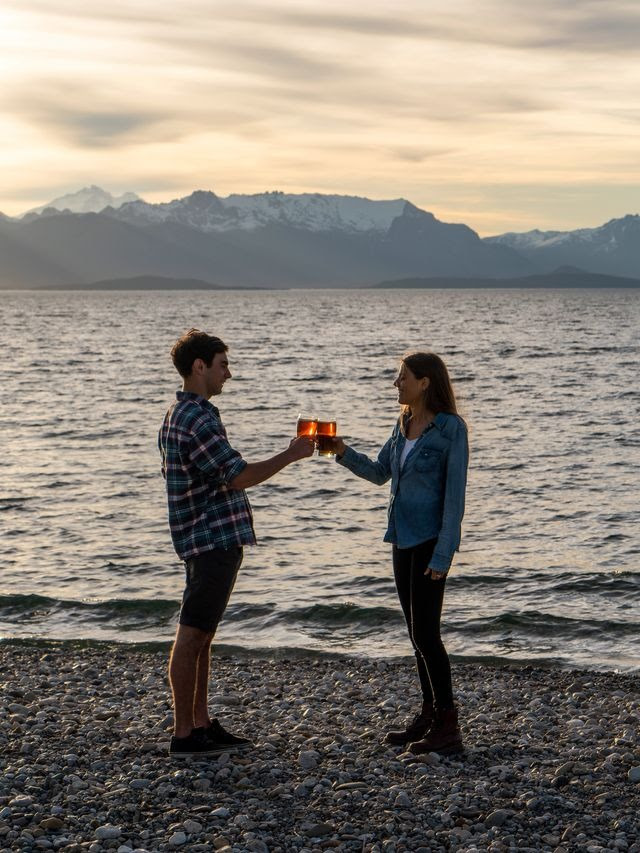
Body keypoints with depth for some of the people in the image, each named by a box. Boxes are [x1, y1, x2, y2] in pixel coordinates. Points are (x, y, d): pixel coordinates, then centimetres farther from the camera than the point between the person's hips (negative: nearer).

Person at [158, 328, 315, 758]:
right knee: (192, 635, -5)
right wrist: (291, 455, -10)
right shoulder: (197, 420, -18)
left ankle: (202, 724, 20)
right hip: (212, 541, -10)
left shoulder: (183, 415, 16)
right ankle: (183, 734, -1)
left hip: (213, 541, 10)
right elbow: (239, 476, -21)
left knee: (202, 637, 13)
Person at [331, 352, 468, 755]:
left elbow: (455, 495, -16)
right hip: (403, 538, 8)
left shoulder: (451, 429, -14)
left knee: (426, 632, -9)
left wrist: (443, 554, -19)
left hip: (430, 540, -8)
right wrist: (344, 453, 2)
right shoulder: (404, 424, 9)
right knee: (418, 632, 12)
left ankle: (449, 727, -3)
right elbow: (380, 472, 19)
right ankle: (429, 714, 21)